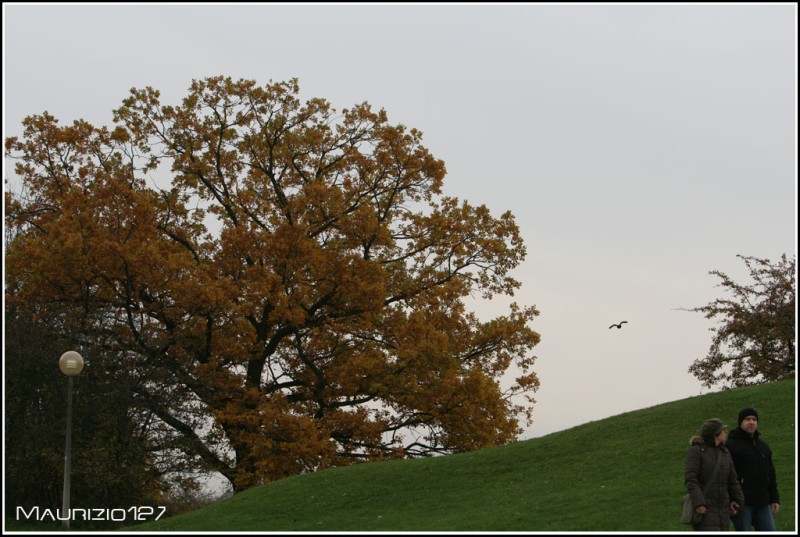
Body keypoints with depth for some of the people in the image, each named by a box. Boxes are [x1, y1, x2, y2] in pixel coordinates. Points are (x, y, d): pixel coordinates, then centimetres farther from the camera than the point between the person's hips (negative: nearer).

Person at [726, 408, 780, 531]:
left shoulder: (763, 446, 18)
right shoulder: (731, 446, -5)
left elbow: (771, 475, 21)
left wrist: (775, 499, 13)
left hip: (762, 504, 6)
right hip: (742, 504, -6)